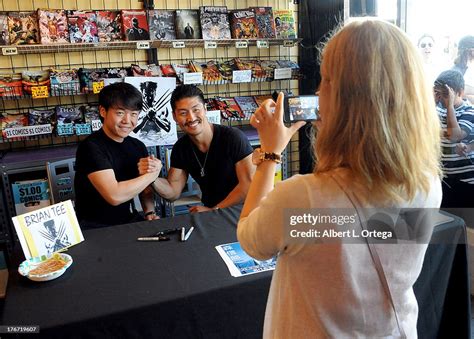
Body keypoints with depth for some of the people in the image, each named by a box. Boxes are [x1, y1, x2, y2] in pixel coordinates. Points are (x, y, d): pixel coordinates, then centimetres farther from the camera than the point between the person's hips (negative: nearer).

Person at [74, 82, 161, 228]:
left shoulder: (138, 146, 5)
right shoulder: (90, 147, -17)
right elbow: (114, 196, -29)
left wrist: (150, 213, -4)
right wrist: (152, 174, -17)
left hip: (129, 222, 7)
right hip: (94, 229, -7)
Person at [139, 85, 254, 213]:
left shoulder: (233, 137, -15)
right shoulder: (180, 148, 1)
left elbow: (248, 183, -16)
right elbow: (173, 193, 2)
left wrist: (214, 210, -13)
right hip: (209, 212, 3)